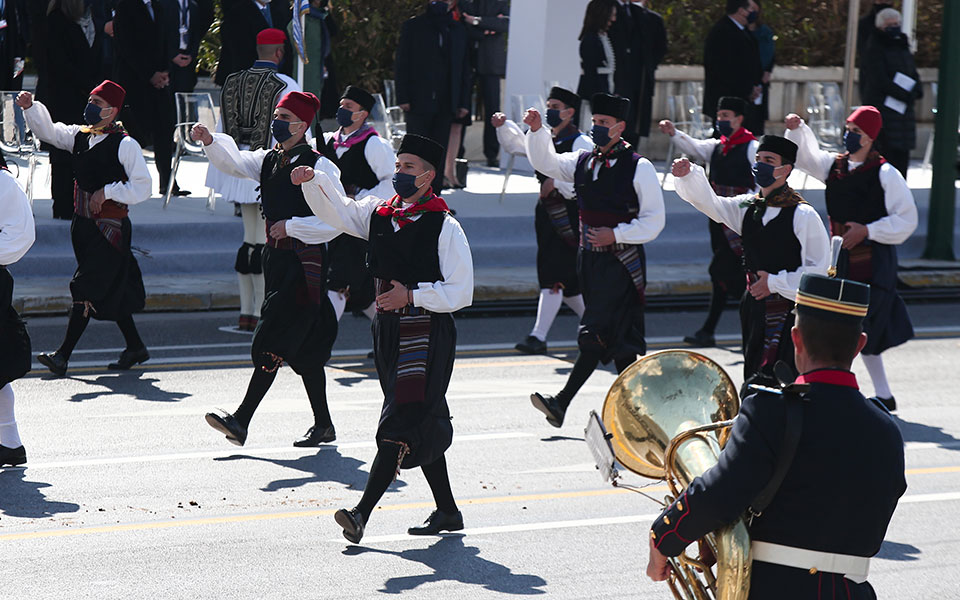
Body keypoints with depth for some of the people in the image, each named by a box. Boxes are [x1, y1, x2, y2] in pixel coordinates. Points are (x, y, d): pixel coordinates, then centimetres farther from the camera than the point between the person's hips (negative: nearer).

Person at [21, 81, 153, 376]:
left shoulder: (125, 145, -10)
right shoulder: (80, 136, 10)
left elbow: (142, 187, -11)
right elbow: (47, 131, 9)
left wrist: (107, 191, -16)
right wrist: (30, 107, -7)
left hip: (111, 226, -7)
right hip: (83, 224, 7)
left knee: (88, 291, -10)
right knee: (112, 291, 13)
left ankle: (63, 356, -12)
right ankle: (135, 348, 25)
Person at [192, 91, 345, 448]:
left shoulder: (319, 167, -9)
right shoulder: (268, 160, 13)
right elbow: (233, 163, 4)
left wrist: (292, 226, -15)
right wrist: (209, 142, -14)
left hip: (305, 261, -8)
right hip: (276, 258, 8)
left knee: (273, 341, -13)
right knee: (304, 346, 12)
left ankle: (242, 420, -16)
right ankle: (323, 425, 20)